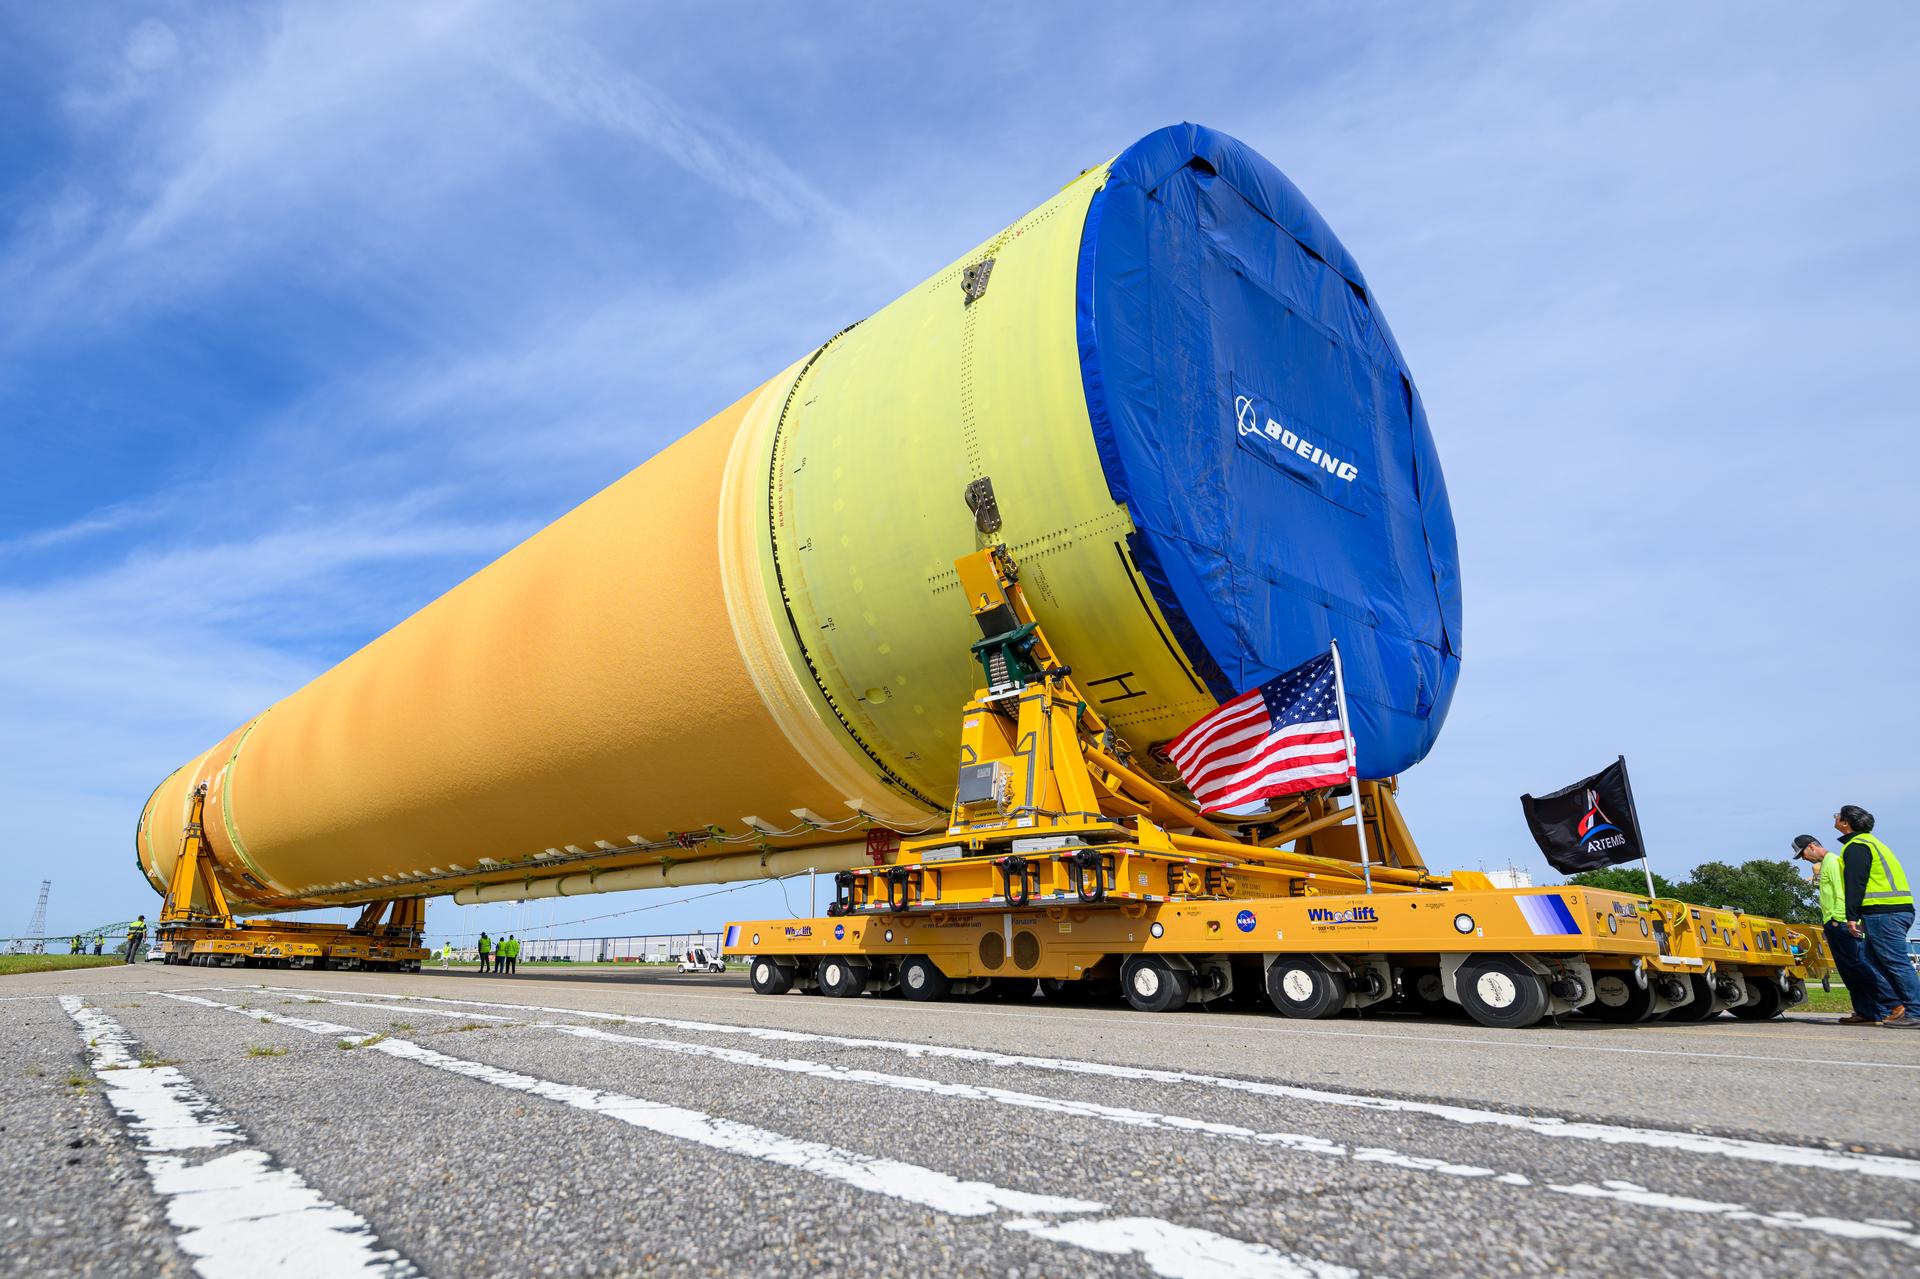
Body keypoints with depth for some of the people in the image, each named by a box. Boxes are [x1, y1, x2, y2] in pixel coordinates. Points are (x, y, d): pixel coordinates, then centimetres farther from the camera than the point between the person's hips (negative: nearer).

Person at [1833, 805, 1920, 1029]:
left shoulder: (1856, 846, -8)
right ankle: (1897, 1008, 9)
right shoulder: (1871, 842, 24)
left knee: (1897, 962, -9)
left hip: (1883, 913, -10)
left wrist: (1852, 916, -15)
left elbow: (1855, 883, -16)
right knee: (1875, 960, 12)